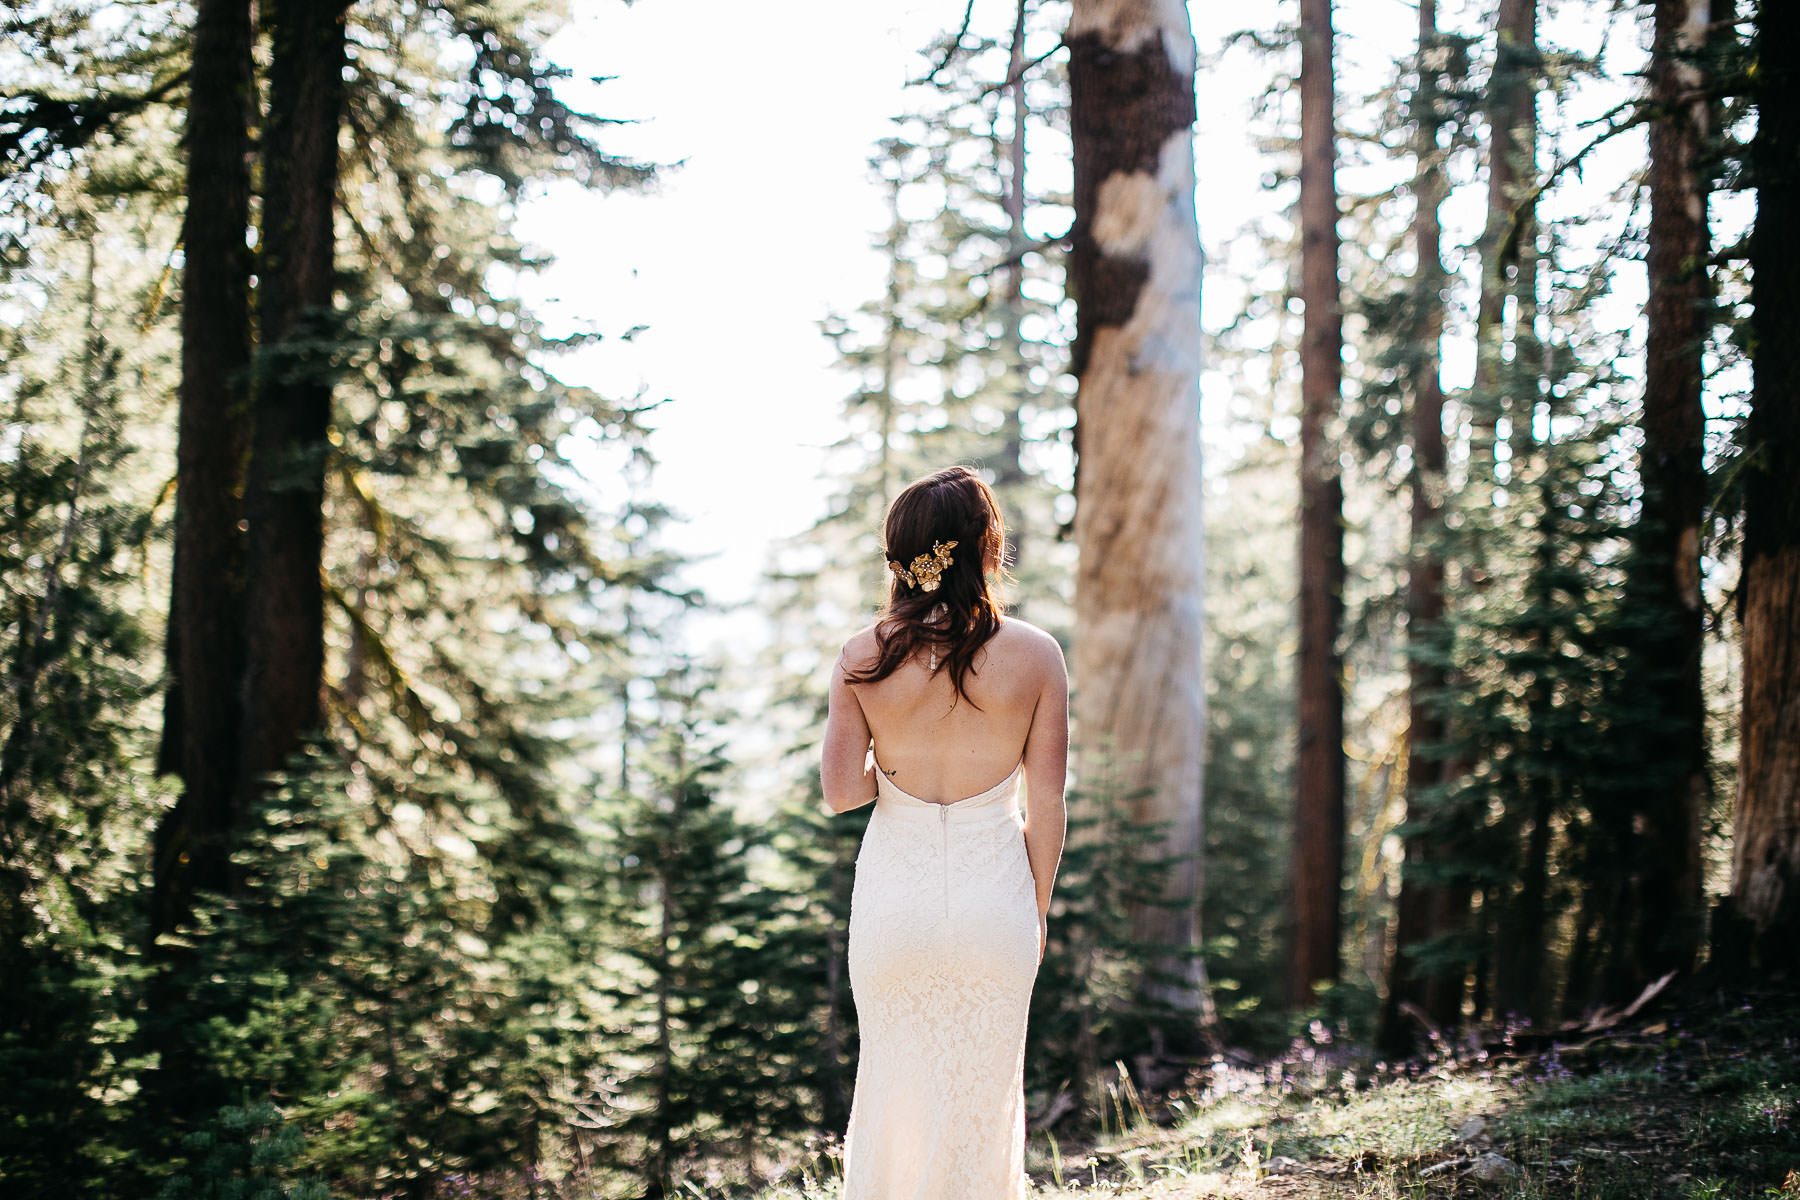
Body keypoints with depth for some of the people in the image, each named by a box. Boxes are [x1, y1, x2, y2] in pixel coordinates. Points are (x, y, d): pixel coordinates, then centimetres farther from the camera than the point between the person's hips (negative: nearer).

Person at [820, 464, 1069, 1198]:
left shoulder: (861, 659, -8)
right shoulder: (1035, 656, -9)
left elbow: (841, 793, -10)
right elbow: (1047, 803, -6)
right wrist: (1037, 907, 7)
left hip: (895, 897, 1)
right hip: (993, 895, -1)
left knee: (893, 1083, 18)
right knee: (983, 1095, 14)